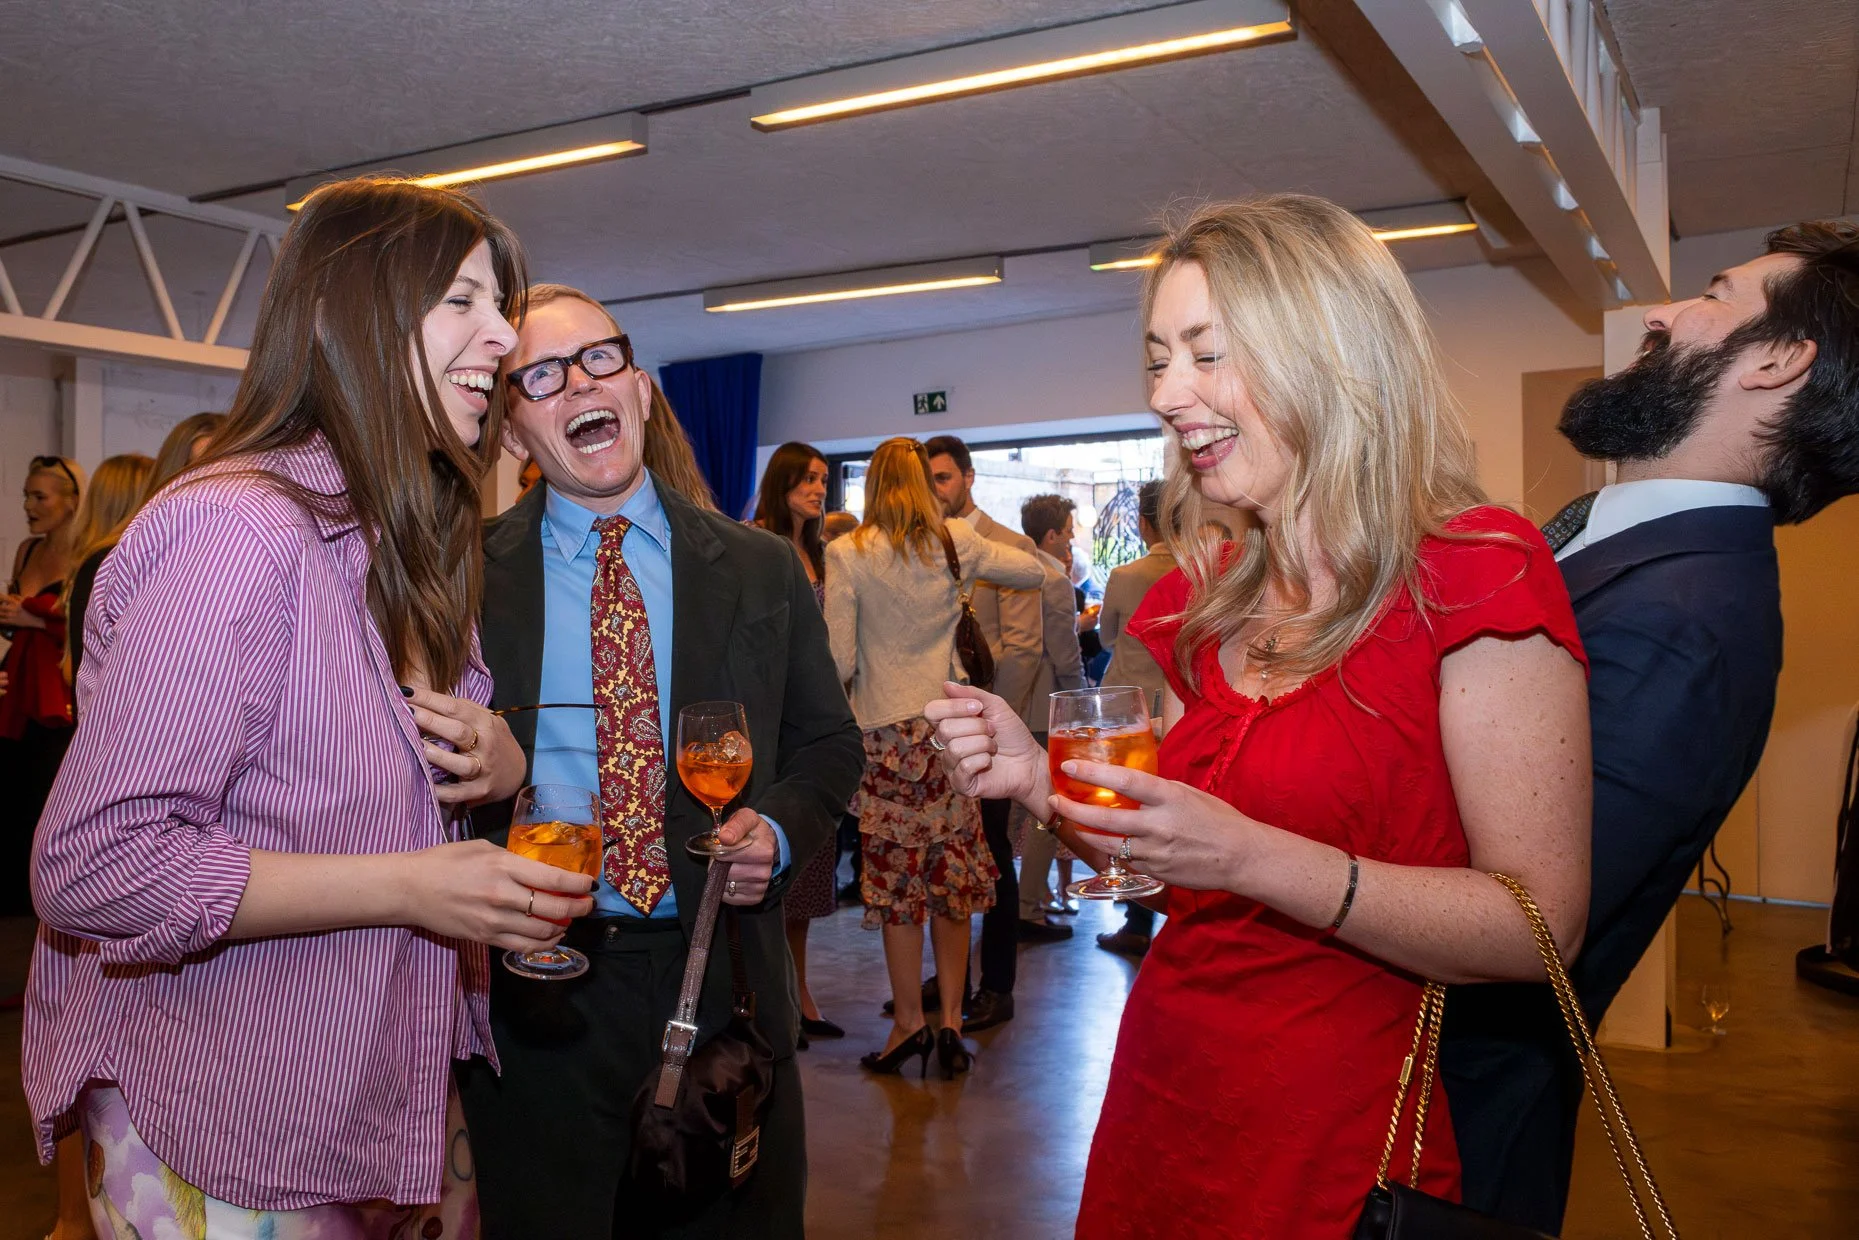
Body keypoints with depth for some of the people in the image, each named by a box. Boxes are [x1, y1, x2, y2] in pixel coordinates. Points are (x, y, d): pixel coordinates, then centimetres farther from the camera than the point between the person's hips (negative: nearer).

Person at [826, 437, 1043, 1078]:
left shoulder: (847, 552, -5)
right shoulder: (957, 541, 1)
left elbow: (840, 660, -7)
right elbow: (1034, 571, 16)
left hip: (887, 729, -3)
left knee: (897, 878, 5)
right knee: (952, 873, 9)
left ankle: (909, 1020, 13)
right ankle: (951, 1021, 15)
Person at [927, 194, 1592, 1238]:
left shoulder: (1478, 573, -14)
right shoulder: (1201, 604, 4)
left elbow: (1541, 928, -18)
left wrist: (1249, 854, -28)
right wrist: (1043, 780, -7)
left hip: (1338, 1147, -6)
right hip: (1163, 1097, 6)